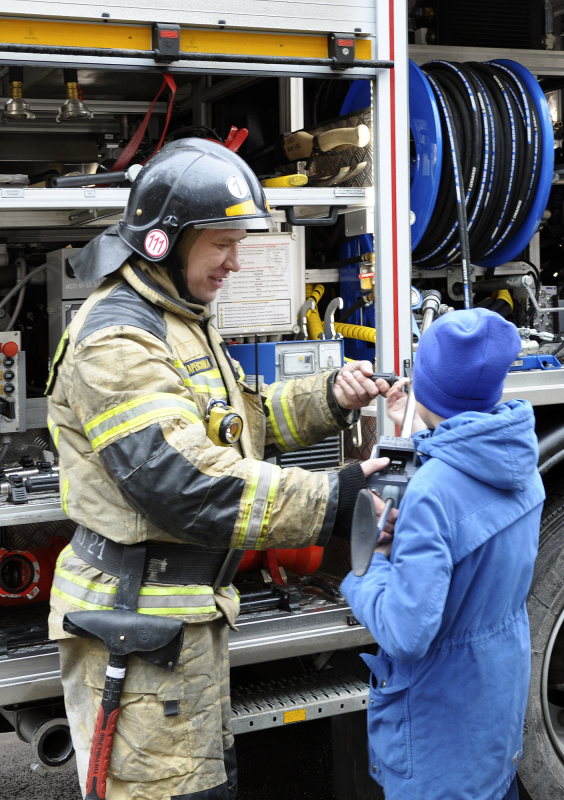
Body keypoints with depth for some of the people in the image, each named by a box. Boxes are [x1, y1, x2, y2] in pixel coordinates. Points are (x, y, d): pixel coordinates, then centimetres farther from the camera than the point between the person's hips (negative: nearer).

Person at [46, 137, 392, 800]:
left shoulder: (179, 322, 14)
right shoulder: (117, 339, -21)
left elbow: (244, 420, 19)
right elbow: (189, 488, -29)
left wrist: (328, 399, 2)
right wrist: (336, 499, -26)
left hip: (187, 609, 10)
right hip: (138, 621, -10)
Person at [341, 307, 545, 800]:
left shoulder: (432, 492, -31)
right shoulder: (521, 458, -8)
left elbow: (406, 633, -32)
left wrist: (372, 561, -17)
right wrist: (420, 435, 8)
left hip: (442, 710, -7)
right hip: (506, 681, 7)